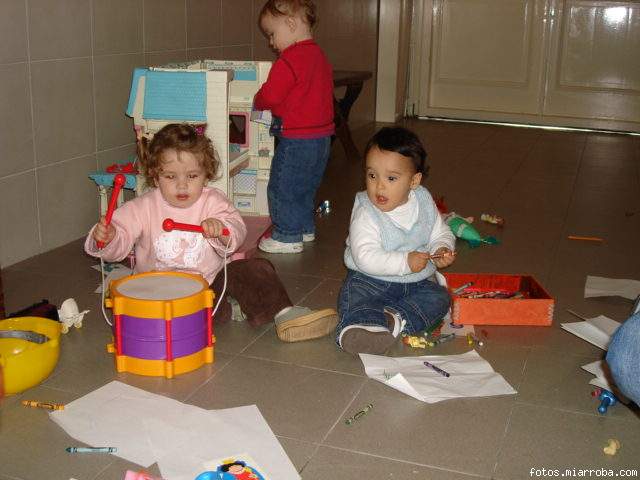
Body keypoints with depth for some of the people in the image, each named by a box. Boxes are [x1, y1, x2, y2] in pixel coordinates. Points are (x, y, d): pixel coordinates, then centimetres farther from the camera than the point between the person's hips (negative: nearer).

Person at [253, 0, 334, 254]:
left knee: (282, 187, 3)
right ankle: (306, 228, 33)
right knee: (305, 186, 22)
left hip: (297, 139, -9)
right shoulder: (319, 56, 11)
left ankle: (287, 237, 8)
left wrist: (256, 103, 1)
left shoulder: (290, 59, -19)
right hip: (322, 135, 9)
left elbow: (270, 95, -21)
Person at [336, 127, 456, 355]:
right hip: (369, 280, -4)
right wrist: (405, 262, -32)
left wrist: (442, 250, -13)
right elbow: (365, 257, -27)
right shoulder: (365, 214, -18)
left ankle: (396, 319, -28)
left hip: (415, 282, 5)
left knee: (439, 298, -15)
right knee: (353, 300, -29)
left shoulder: (424, 202, -2)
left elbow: (441, 234, 11)